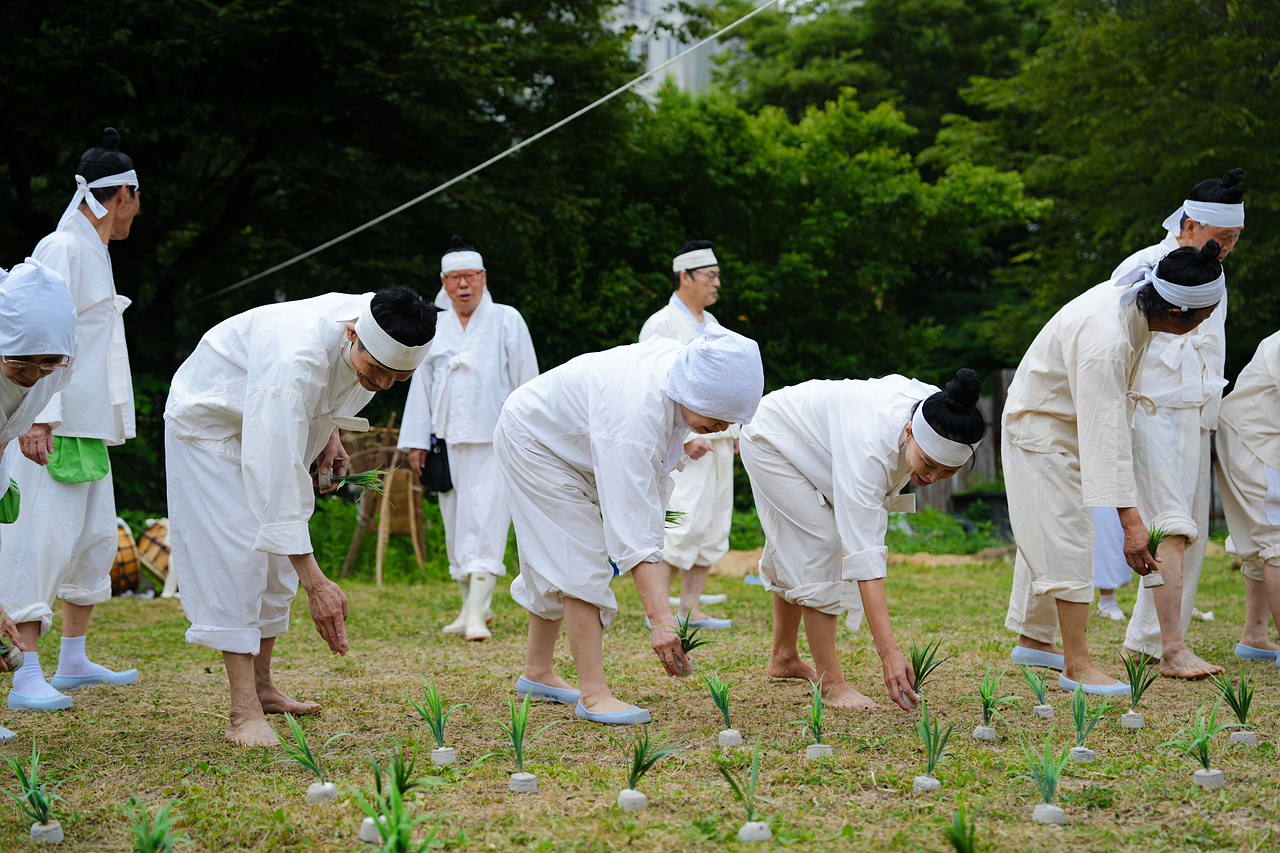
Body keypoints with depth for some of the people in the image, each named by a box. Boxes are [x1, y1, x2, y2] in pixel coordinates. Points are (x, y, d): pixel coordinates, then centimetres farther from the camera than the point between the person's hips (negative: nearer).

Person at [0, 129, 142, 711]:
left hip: (90, 424, 10)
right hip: (54, 427, -10)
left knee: (96, 538, 14)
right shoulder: (61, 249, -11)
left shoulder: (93, 252, 18)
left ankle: (73, 661, 25)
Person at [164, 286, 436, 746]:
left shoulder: (381, 328, -20)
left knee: (276, 558, 10)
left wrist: (328, 432, -1)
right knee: (234, 552, -17)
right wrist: (315, 582, -50)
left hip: (273, 419, 8)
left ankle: (262, 686, 22)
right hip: (208, 420, -8)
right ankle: (244, 712, -19)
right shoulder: (297, 359, -45)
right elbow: (275, 477, -47)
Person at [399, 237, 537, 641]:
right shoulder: (433, 328, 12)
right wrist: (416, 441, 12)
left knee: (485, 522, -13)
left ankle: (477, 614, -17)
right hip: (449, 440, 4)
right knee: (456, 527, 7)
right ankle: (472, 605, 19)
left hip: (494, 441, -4)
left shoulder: (507, 321, 2)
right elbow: (421, 384, 16)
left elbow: (527, 382, 2)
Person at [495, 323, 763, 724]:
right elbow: (633, 529, -45)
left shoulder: (684, 364, -20)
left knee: (555, 562, 18)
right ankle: (594, 694, -15)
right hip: (533, 439, -9)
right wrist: (660, 619, -48)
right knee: (581, 564, -16)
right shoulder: (634, 418, -43)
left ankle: (537, 673, 31)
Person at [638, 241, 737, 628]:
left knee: (714, 528, 6)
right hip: (686, 444, -8)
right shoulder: (661, 325, -6)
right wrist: (685, 437, -18)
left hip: (718, 442, 8)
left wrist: (733, 430, 14)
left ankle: (690, 609, 11)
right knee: (687, 523, -17)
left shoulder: (711, 325, 19)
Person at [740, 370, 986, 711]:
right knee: (819, 545, -19)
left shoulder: (937, 410, -27)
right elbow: (863, 557, -49)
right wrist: (889, 653, -54)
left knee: (792, 550, 20)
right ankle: (830, 682, -14)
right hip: (772, 440, -8)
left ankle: (784, 658, 38)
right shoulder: (869, 448, -46)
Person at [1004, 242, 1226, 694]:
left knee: (1048, 535, 18)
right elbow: (1104, 436, -39)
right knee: (1066, 541, -9)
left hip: (1065, 424, 9)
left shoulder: (1131, 300, -12)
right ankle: (1077, 665, -5)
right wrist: (1129, 520, -40)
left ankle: (1032, 640, 30)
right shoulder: (1104, 342, -39)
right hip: (1042, 432, -9)